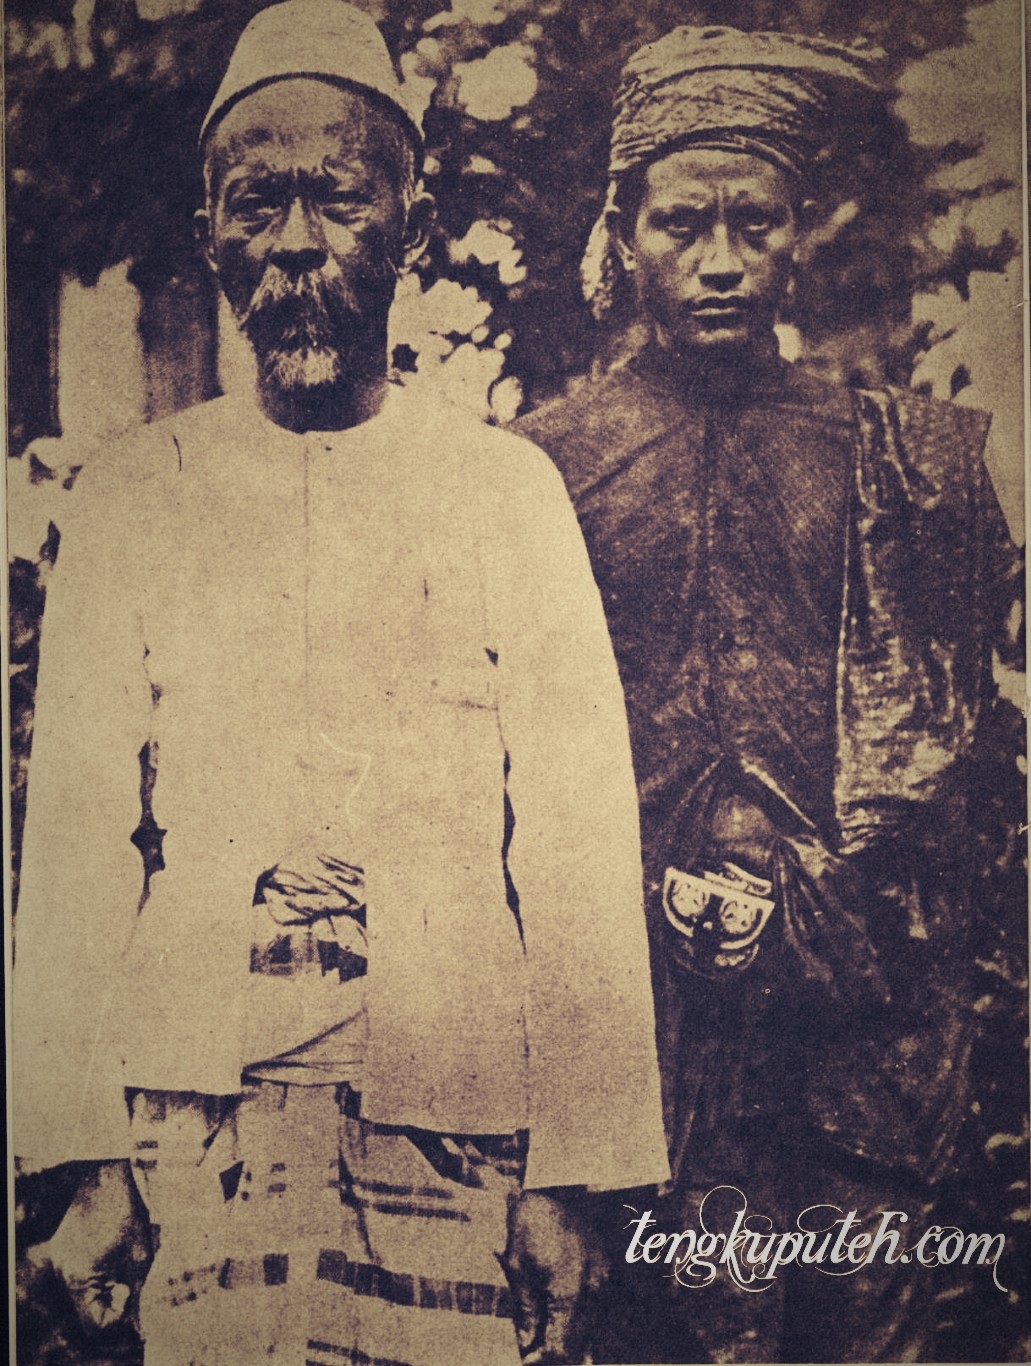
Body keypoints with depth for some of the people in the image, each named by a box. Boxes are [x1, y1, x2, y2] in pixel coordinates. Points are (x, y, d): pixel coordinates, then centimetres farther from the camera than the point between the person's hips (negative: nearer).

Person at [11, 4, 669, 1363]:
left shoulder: (511, 485, 3)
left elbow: (581, 842, 0)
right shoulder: (130, 492, 6)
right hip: (201, 1116, 1)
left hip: (462, 1106, 0)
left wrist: (576, 1174, -5)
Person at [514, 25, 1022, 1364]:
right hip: (637, 974, -1)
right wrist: (672, 897, -6)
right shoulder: (549, 461, 4)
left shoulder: (900, 453, 8)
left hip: (862, 979, 1)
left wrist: (803, 901, -6)